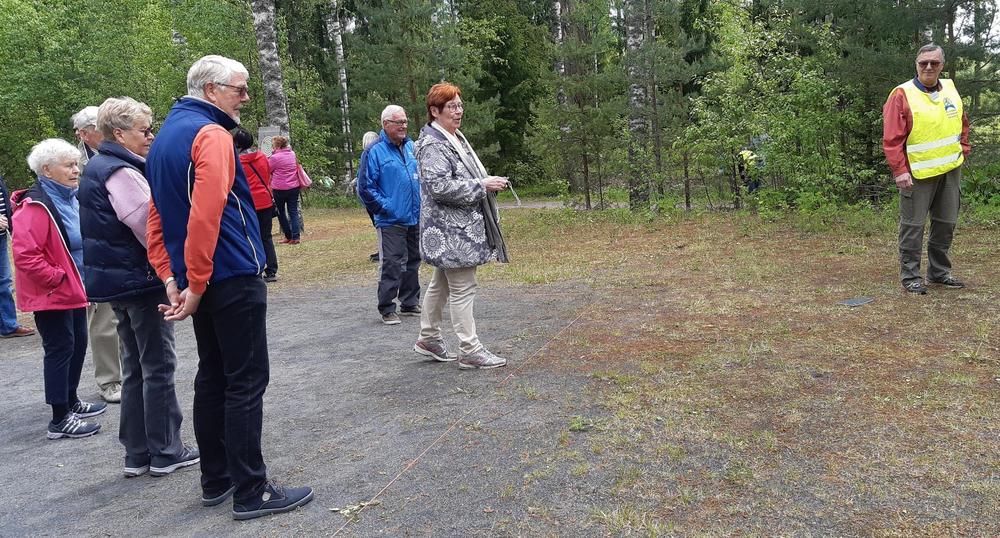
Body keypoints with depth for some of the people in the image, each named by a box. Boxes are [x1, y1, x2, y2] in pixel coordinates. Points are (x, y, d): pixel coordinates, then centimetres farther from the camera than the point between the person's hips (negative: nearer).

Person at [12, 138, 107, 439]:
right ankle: (60, 420, 3)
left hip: (74, 290, 9)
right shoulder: (36, 206, -19)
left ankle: (70, 402, 33)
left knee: (78, 344, 17)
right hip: (51, 294, -9)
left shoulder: (72, 199, 11)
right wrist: (57, 278, -20)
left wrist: (86, 279, 15)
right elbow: (24, 254, -26)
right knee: (60, 349, -5)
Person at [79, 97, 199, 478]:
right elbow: (148, 226, -20)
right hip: (141, 279, -10)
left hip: (117, 281, 10)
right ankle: (165, 453, 10)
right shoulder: (121, 172, -17)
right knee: (158, 367, 0)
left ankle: (137, 454, 22)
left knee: (136, 368, 15)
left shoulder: (98, 168, 15)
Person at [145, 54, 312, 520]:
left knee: (212, 378, 16)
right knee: (246, 384, -3)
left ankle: (216, 481, 25)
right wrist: (196, 286, -18)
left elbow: (157, 218, 15)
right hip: (231, 278, -9)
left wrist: (171, 279, 10)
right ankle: (251, 492, 6)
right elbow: (206, 216, -24)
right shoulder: (211, 135, -14)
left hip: (199, 281, 10)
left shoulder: (165, 137, 17)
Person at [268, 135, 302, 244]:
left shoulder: (274, 157, -13)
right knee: (293, 211, 5)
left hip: (280, 189, -5)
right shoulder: (292, 154, 4)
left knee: (281, 212, 12)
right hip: (294, 187, 5)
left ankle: (288, 236, 14)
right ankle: (295, 237, -3)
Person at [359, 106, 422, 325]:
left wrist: (422, 202, 11)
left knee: (413, 262, 15)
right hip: (391, 221, -7)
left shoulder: (411, 146, 10)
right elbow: (365, 187, -9)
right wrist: (385, 207, -12)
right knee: (391, 264, -7)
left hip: (415, 218, 7)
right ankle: (387, 309, 4)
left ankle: (410, 303, 28)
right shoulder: (375, 151, -8)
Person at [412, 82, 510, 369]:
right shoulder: (433, 144, -15)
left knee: (441, 284, 18)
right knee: (463, 288, -6)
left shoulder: (455, 138, 16)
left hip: (458, 228, 10)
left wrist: (488, 182, 11)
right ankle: (469, 351, 1)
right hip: (451, 231, -10)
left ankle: (429, 338, 31)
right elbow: (440, 186, -25)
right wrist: (482, 185, -20)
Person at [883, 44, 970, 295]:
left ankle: (939, 271, 25)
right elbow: (891, 138, -14)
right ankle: (910, 276, 6)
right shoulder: (902, 95, -11)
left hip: (951, 170, 6)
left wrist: (962, 150, 11)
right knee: (913, 225, -2)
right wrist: (899, 171, -19)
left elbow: (963, 123, 22)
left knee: (946, 223, 13)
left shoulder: (950, 88, 9)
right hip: (917, 173, -6)